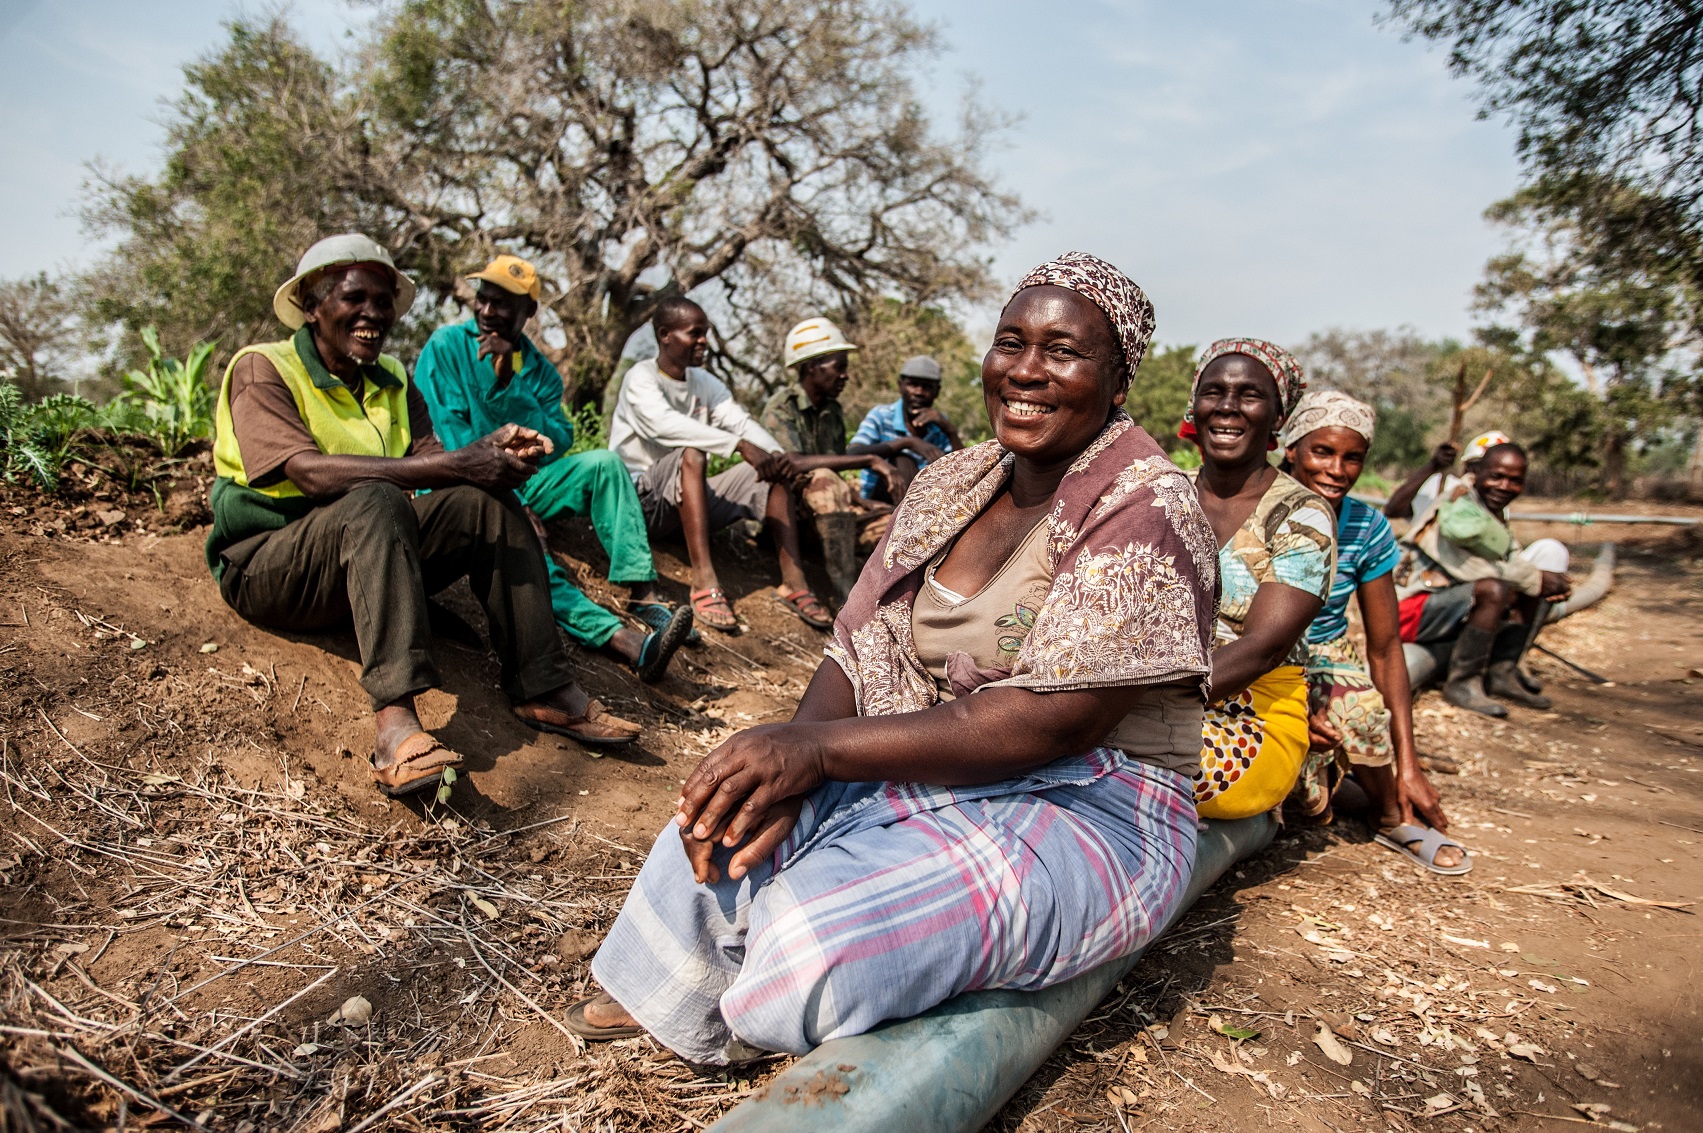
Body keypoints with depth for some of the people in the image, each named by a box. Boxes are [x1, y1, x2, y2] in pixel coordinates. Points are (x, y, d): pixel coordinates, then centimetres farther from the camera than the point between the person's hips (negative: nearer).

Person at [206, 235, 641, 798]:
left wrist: (492, 451, -26)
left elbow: (429, 459, -3)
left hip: (367, 557, 6)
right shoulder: (262, 369, -7)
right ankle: (395, 722, -50)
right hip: (265, 566, -6)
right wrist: (457, 465, -31)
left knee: (487, 501, -15)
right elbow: (311, 473, -25)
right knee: (376, 500, -35)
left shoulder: (392, 378, 14)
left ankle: (545, 690, -23)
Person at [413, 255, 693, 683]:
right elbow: (449, 439, -13)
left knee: (605, 463, -17)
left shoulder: (540, 371, 9)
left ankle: (643, 594, -30)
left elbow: (558, 443, -6)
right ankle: (626, 641, -52)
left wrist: (508, 384, -18)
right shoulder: (446, 346, -3)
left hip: (520, 485, 5)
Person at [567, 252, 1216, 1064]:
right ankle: (661, 999, 19)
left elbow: (1051, 722, -24)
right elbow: (859, 649, 1)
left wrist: (816, 746, -25)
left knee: (818, 945, -27)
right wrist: (781, 774, -19)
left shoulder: (1147, 514, -16)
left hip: (1091, 811, -6)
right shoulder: (949, 485, 6)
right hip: (929, 767, 6)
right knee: (722, 827, -13)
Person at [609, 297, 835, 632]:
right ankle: (704, 581, -44)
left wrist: (777, 454, -24)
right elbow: (666, 424, -30)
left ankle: (793, 579, -21)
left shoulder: (706, 383, 12)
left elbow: (742, 422, -1)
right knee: (692, 452, -34)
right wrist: (741, 446, -40)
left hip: (691, 501, 7)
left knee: (772, 470, -8)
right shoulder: (641, 378, -9)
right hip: (641, 500, -7)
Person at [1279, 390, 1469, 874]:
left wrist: (1407, 766, -10)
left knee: (1361, 706, -33)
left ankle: (1393, 816, -4)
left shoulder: (1368, 530, -6)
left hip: (1328, 658, 3)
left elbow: (1385, 647, -4)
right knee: (1310, 800, -25)